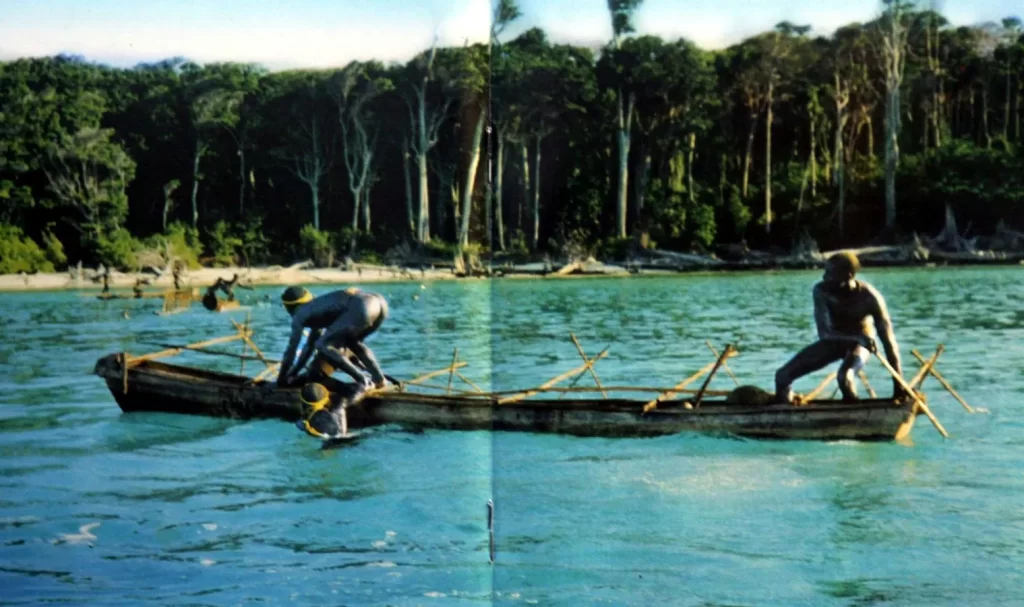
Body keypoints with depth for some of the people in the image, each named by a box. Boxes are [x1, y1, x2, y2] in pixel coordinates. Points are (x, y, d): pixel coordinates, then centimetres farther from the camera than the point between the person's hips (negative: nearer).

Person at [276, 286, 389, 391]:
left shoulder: (300, 315, 16)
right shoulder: (316, 307, 38)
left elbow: (292, 348, 19)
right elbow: (310, 344, 46)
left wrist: (282, 378, 30)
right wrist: (294, 371, 51)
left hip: (361, 308, -8)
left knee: (322, 346, 1)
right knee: (352, 341, 32)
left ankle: (363, 381, -3)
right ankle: (379, 378, 20)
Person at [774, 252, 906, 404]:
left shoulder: (869, 297, -28)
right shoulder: (821, 291, -25)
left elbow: (888, 340, -26)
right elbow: (824, 333, -28)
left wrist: (898, 384, -27)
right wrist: (859, 337, -44)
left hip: (860, 343, -3)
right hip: (833, 341, 3)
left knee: (844, 377, -35)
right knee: (783, 376, -8)